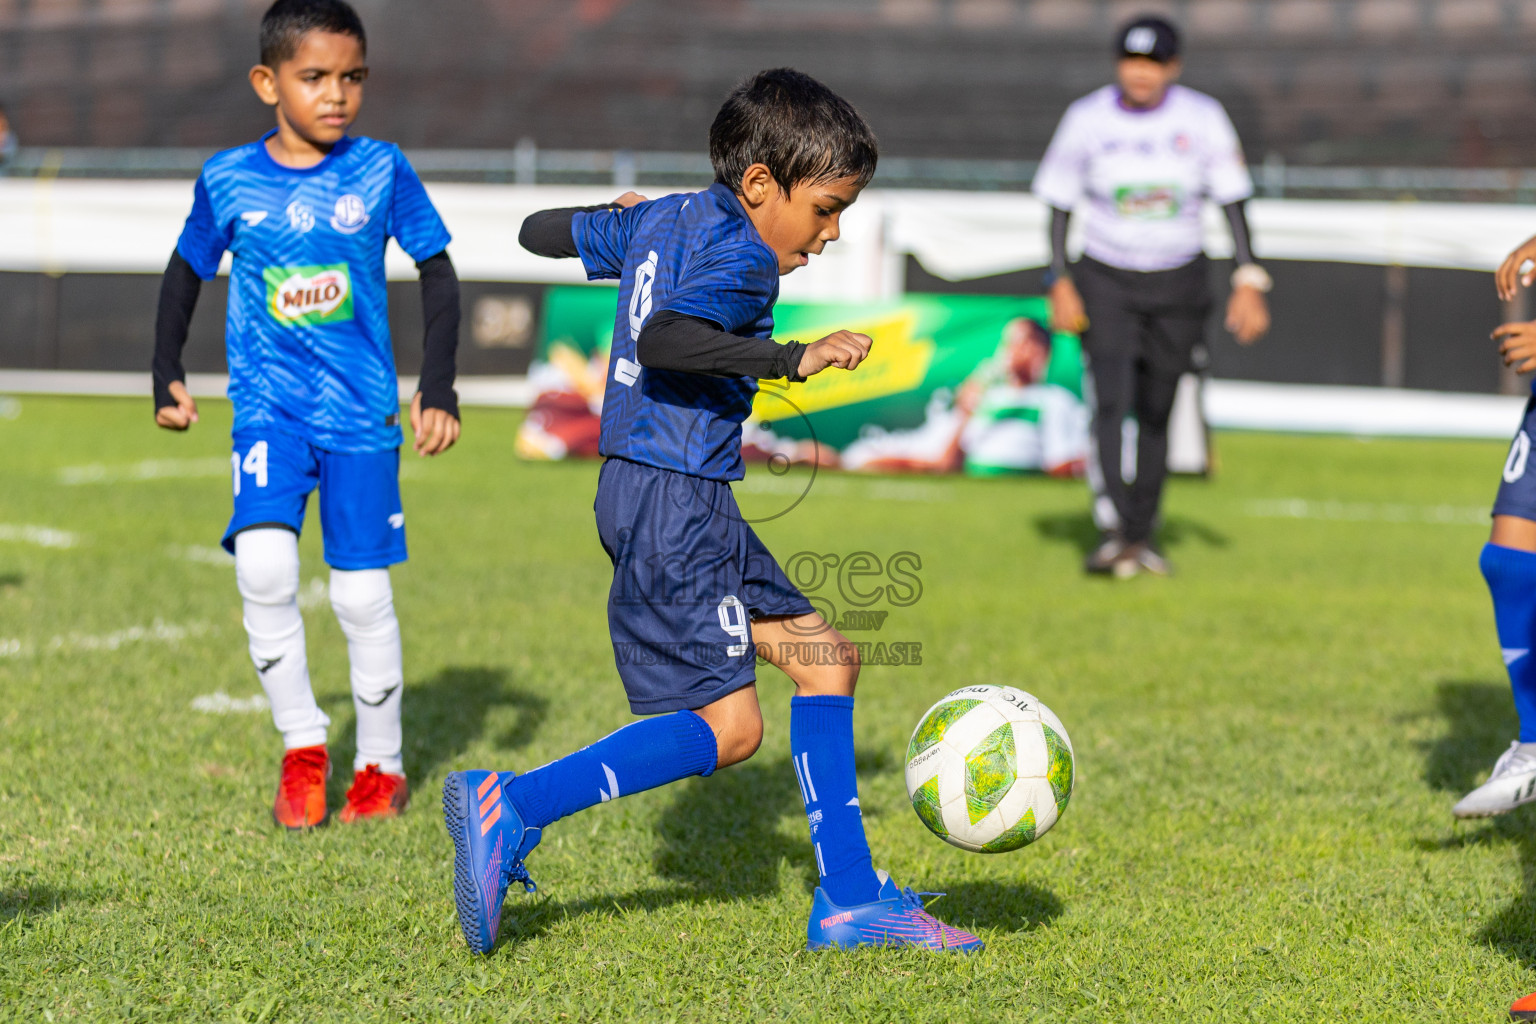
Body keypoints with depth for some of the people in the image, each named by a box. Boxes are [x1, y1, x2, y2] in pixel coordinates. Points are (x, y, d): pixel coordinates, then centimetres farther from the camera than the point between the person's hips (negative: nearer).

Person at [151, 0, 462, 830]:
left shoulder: (381, 171, -3)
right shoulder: (228, 180, 0)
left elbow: (437, 273, 5)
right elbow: (187, 272, 15)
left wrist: (438, 389, -1)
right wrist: (167, 376, 11)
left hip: (363, 414, 0)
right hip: (269, 408, 0)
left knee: (363, 595, 2)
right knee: (263, 564, -21)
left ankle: (381, 766, 21)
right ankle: (301, 746, -3)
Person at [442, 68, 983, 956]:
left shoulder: (662, 218, 14)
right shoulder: (742, 257, -14)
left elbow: (540, 232, 26)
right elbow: (663, 337, -33)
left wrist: (621, 216, 45)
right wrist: (792, 359, -34)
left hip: (640, 490, 11)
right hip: (675, 502, -11)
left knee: (827, 658, 11)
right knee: (727, 725, -10)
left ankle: (850, 897, 11)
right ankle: (510, 809, -11)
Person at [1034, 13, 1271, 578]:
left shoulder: (1203, 118, -5)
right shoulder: (1086, 119, -6)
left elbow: (1232, 200, -4)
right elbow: (1059, 204, 0)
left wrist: (1247, 281, -12)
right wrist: (1060, 282, -9)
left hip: (1178, 285, 1)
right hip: (1105, 281, -1)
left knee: (1156, 413, 5)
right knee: (1111, 402, -17)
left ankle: (1142, 534, 18)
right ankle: (1113, 533, -27)